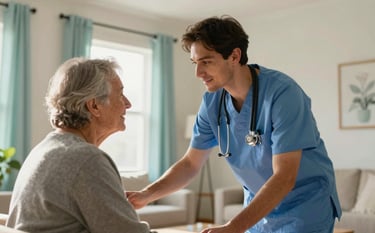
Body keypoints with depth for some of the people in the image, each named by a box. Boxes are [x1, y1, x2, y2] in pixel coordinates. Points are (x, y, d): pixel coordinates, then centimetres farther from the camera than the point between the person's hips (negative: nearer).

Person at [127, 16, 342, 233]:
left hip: (306, 205, -5)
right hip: (259, 206, 5)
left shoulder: (282, 93, -26)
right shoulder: (212, 101, -8)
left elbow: (284, 177, -29)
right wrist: (147, 195, -16)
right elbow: (190, 164, -1)